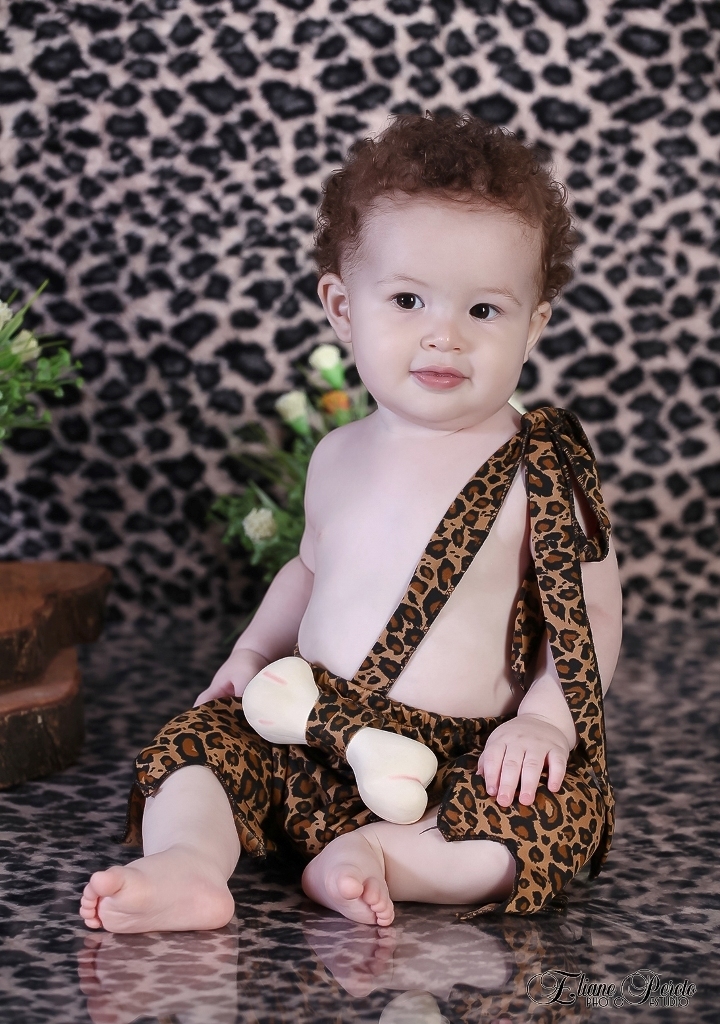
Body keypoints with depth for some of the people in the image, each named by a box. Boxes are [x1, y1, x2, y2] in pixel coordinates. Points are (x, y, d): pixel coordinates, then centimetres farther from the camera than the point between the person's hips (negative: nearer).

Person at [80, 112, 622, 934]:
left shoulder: (540, 471, -8)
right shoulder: (338, 458, 7)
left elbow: (592, 613, -5)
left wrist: (544, 718, -19)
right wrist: (254, 652, 12)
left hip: (462, 761, -4)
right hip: (311, 736, 5)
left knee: (550, 816, -30)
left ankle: (381, 856, -23)